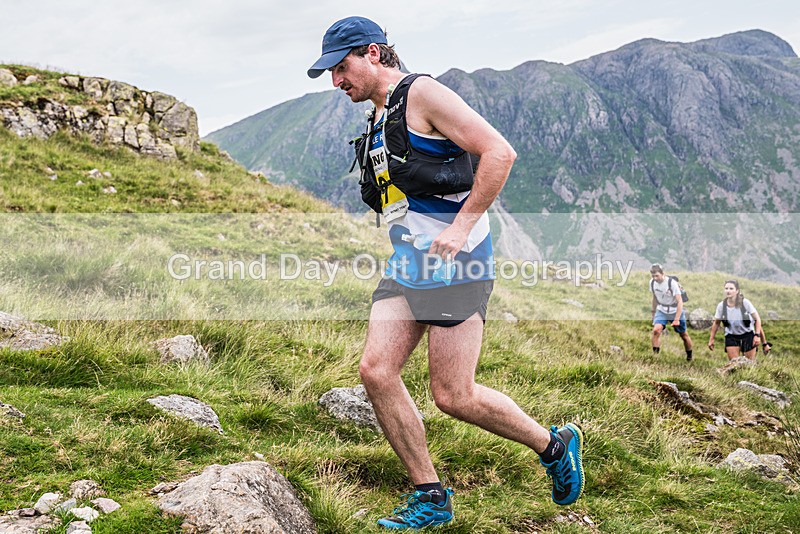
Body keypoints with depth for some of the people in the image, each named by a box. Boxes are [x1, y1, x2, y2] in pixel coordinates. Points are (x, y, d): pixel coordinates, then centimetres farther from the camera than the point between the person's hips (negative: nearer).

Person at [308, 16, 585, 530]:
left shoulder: (423, 93, -8)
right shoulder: (379, 121, 20)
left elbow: (499, 152, -16)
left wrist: (461, 227, -18)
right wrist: (405, 250, 18)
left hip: (455, 260, -9)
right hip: (407, 263, 9)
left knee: (454, 396, -8)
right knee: (377, 371, -4)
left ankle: (555, 444, 16)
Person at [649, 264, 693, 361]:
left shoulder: (672, 282, -24)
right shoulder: (652, 283, -8)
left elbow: (680, 302, -25)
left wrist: (676, 319, -32)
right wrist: (653, 314, 17)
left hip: (676, 311, -3)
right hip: (662, 311, 3)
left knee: (684, 335, 9)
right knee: (656, 330, -22)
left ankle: (689, 357, 30)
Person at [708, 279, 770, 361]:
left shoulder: (745, 303, -20)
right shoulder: (721, 306, -13)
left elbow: (757, 319, -11)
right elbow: (716, 323, 2)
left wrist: (757, 335, -21)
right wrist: (711, 339, 3)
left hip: (748, 335, -1)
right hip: (731, 337, 1)